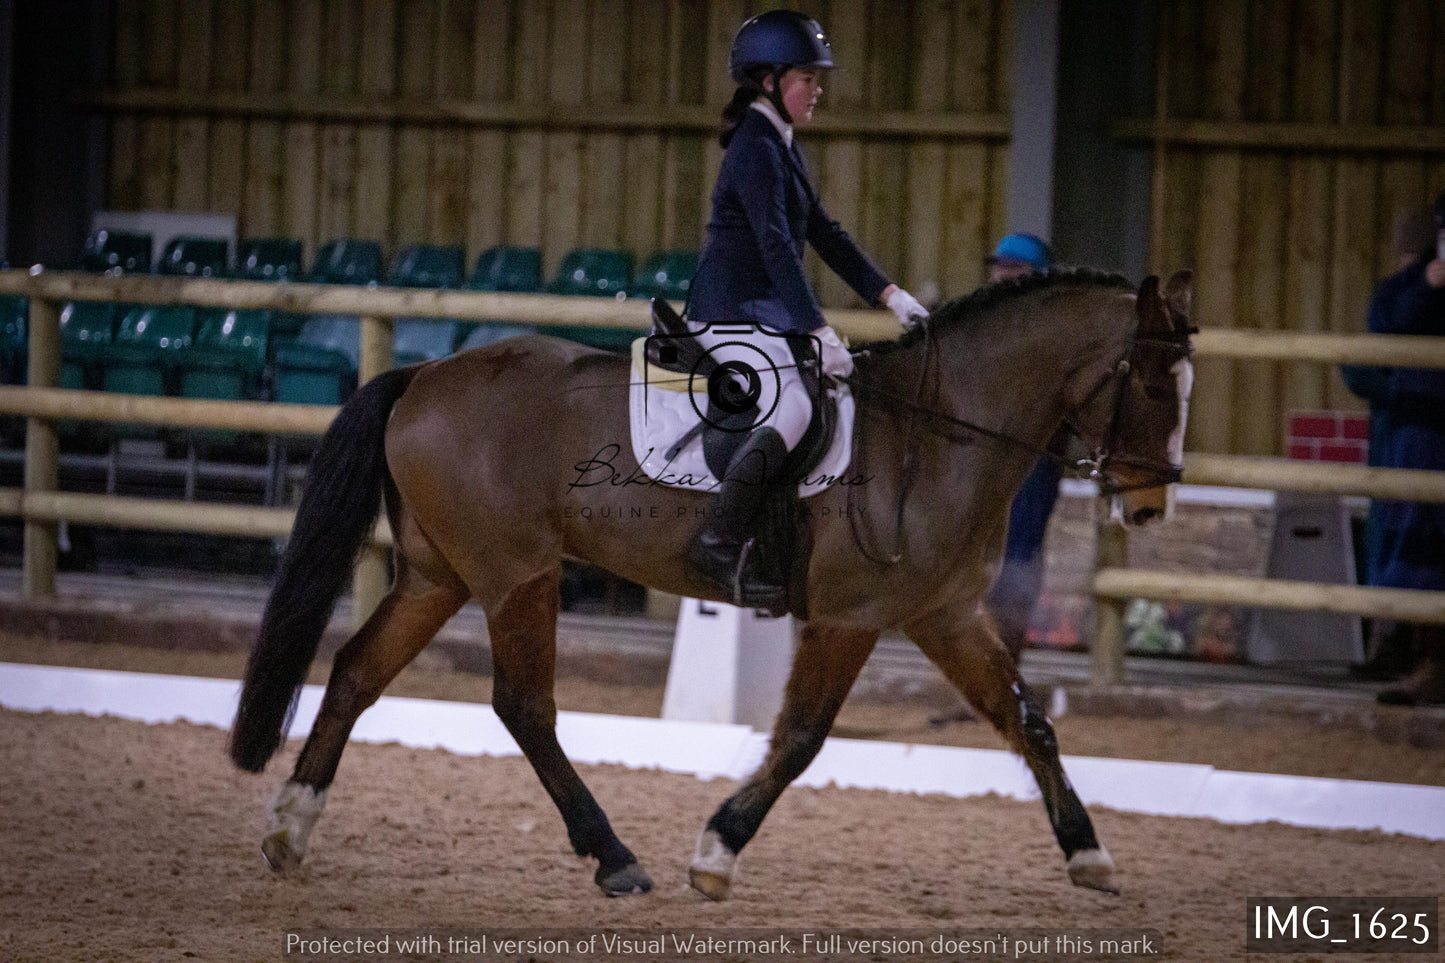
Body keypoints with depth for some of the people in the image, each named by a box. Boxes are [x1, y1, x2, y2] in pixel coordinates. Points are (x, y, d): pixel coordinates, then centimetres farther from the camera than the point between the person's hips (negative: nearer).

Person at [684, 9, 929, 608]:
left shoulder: (781, 148, 18)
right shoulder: (756, 150, -15)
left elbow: (822, 233, 22)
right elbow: (776, 246, -24)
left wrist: (888, 294, 14)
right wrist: (820, 333, -29)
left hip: (765, 311, 11)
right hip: (731, 311, -11)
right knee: (792, 407, -28)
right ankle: (720, 544, -29)